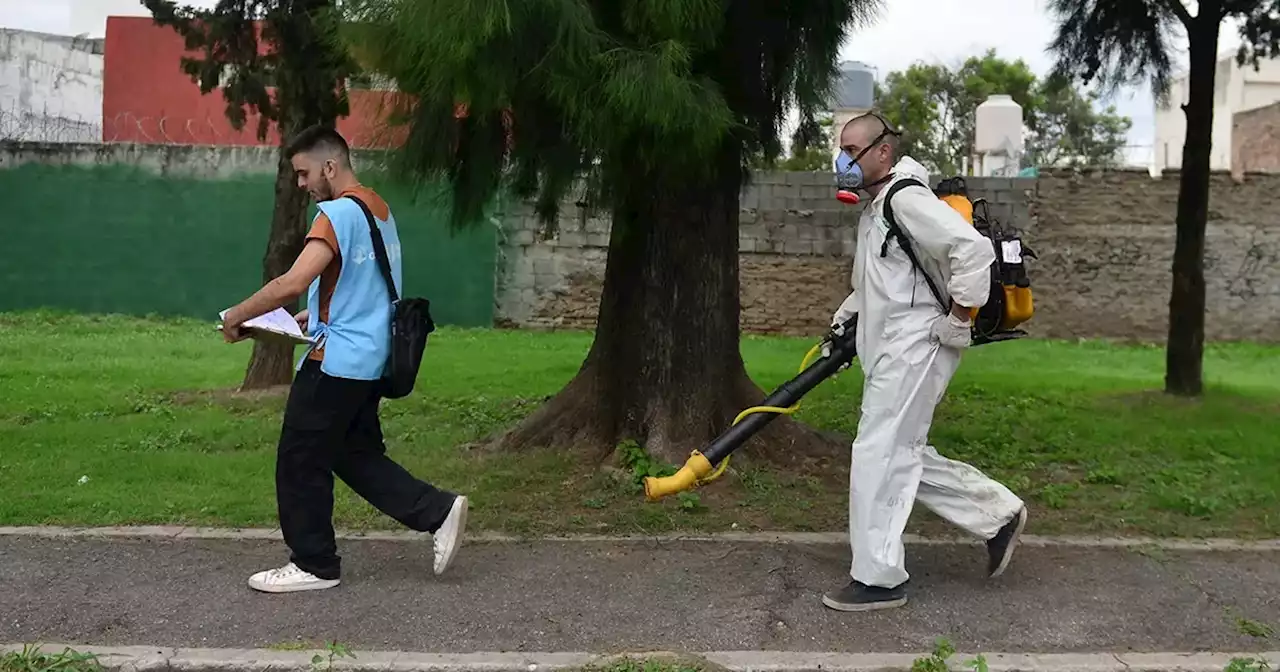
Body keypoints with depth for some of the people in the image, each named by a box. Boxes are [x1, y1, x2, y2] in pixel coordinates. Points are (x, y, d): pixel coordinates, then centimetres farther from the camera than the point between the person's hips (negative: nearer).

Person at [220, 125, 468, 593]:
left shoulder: (339, 213, -17)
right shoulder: (378, 208, 13)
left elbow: (292, 284, -26)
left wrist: (237, 316, -13)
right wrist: (315, 316, 15)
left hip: (336, 361, -9)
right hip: (368, 359, 10)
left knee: (300, 463, 3)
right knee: (358, 455, 17)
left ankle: (313, 564, 14)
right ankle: (437, 511, 10)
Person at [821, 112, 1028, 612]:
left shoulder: (907, 198, -15)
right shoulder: (875, 208, 18)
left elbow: (973, 248, -26)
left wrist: (959, 319, -20)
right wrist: (848, 311, 16)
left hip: (914, 349, -11)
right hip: (893, 351, 11)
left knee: (879, 456, -6)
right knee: (905, 456, 14)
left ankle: (879, 579, 3)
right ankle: (999, 514, 25)